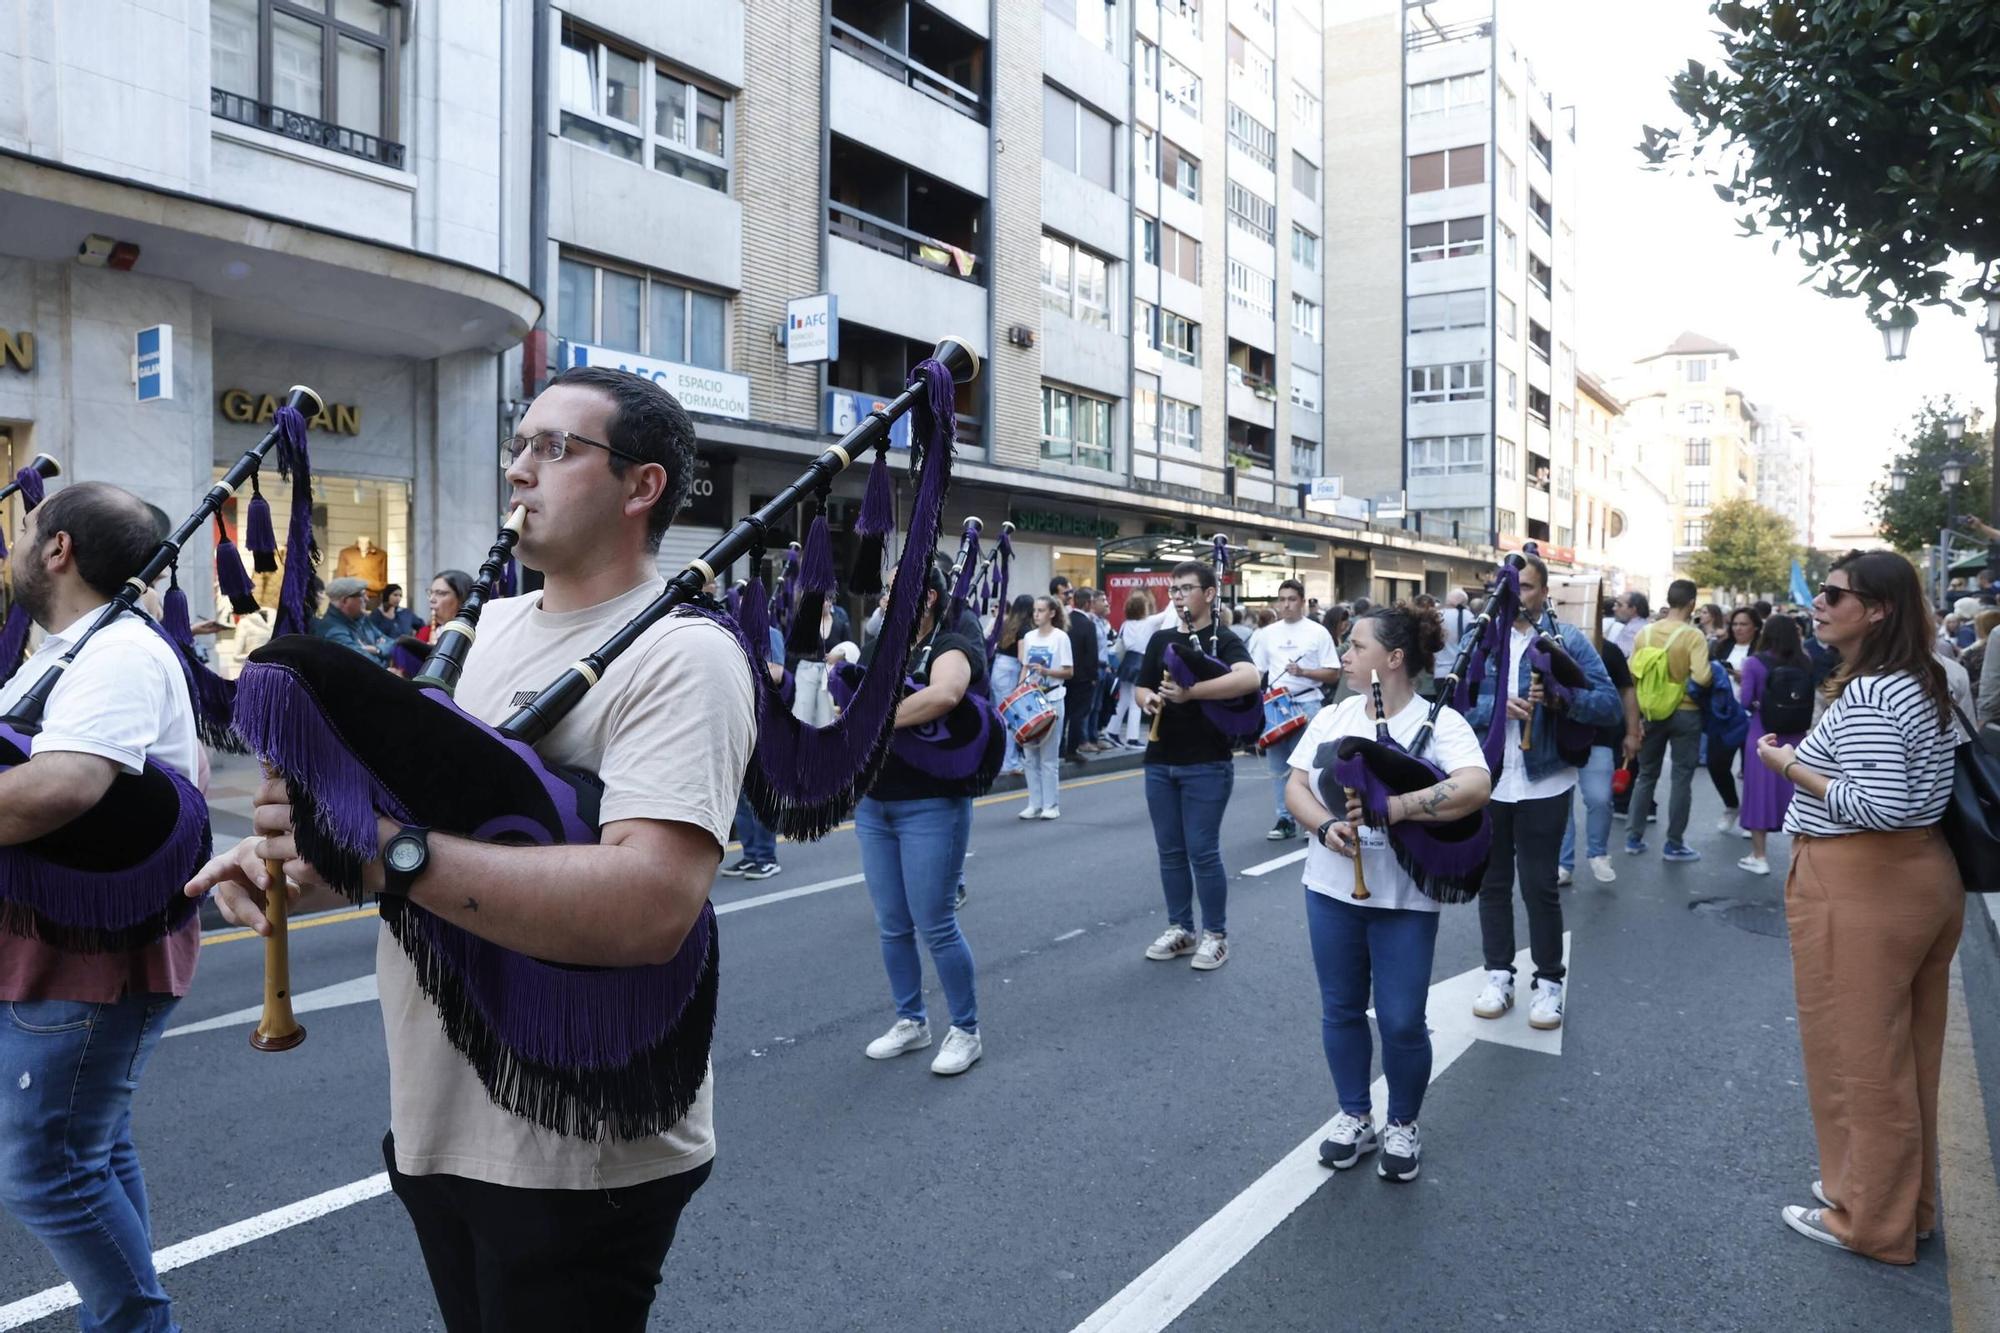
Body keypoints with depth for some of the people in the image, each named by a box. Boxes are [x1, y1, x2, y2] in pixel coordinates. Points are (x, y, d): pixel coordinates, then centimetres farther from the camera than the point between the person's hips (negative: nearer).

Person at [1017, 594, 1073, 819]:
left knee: (1049, 756, -1)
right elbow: (1025, 668, 14)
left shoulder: (1060, 637, -5)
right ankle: (1035, 804, 14)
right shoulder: (1029, 637, 9)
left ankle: (1051, 805, 7)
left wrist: (1046, 671, -20)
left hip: (1051, 700, -5)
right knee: (1029, 754, 6)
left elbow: (1069, 672, -6)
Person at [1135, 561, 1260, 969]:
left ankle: (1215, 934, 13)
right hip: (1160, 761, 6)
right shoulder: (1161, 640, 11)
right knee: (1170, 850, 11)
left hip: (1206, 764, -5)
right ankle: (1180, 929, 24)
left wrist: (1190, 692, -31)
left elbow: (1250, 678, -26)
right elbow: (1141, 688, 13)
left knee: (1203, 851, -2)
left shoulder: (1224, 640, -7)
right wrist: (1149, 699, -11)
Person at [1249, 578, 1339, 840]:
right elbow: (1255, 671, 12)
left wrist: (1303, 671, -15)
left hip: (1307, 705, -3)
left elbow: (1333, 674, -2)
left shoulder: (1317, 633, 0)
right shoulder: (1267, 633, 9)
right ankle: (1285, 819, 14)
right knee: (1278, 766, 6)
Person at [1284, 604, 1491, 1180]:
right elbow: (1295, 785, 2)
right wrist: (1326, 826, -17)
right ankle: (1355, 1116, 33)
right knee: (1341, 1009, 14)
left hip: (1404, 898, -4)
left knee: (1401, 1021, 3)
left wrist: (1396, 806, -34)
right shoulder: (1331, 718, 3)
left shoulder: (1439, 722, -10)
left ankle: (1402, 1124, 27)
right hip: (1332, 888, 4)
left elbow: (1477, 787, -25)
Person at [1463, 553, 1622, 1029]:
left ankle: (1549, 981, 22)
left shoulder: (1567, 639, -3)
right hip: (1486, 781, 3)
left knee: (1539, 884, 5)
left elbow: (1610, 704, -8)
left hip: (1543, 784, -3)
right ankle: (1499, 974, 27)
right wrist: (1499, 706, -21)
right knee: (1492, 881, 13)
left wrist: (1561, 696, -25)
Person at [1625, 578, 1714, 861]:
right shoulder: (1693, 636, -15)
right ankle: (1674, 844, 11)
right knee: (1681, 778, 6)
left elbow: (1631, 675, 0)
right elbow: (1702, 678, -24)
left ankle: (1634, 838, 18)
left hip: (1651, 712, 4)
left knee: (1646, 775, 15)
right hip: (1685, 712, -4)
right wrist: (1714, 673, -3)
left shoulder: (1644, 633, -3)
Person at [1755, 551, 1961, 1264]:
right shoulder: (1921, 684, 10)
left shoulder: (1866, 697, -21)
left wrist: (1790, 766, -17)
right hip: (1922, 876, 10)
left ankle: (1868, 1219, 19)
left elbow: (1880, 806, -27)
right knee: (1903, 1055, 20)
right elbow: (1908, 789, 16)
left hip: (1860, 889, -10)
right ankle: (1906, 1202, 35)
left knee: (1858, 1055, 4)